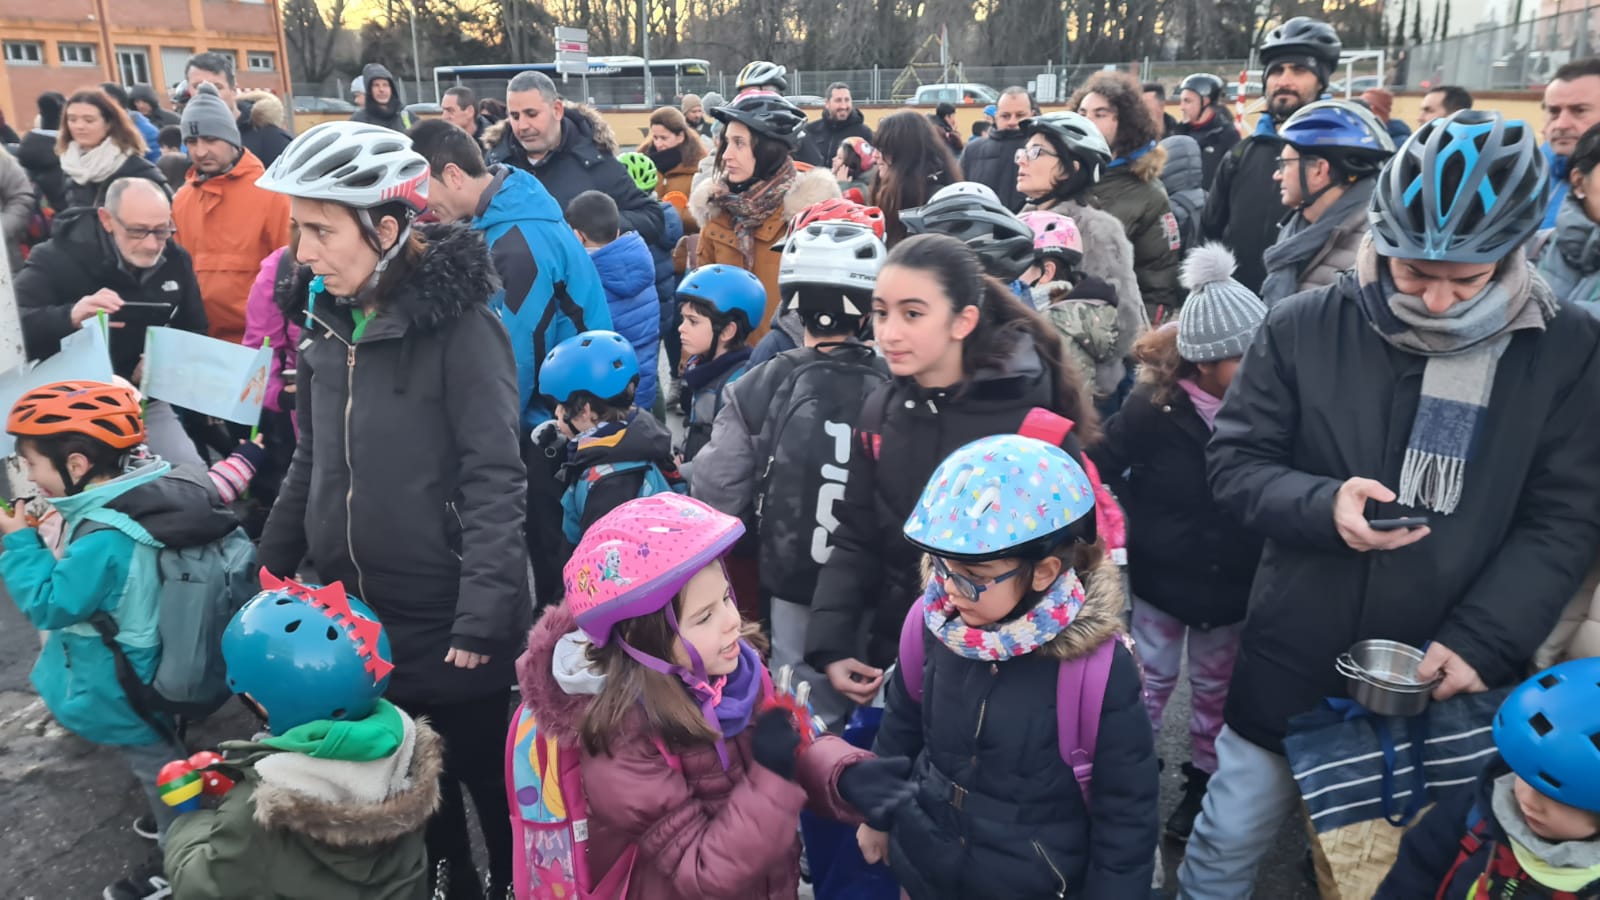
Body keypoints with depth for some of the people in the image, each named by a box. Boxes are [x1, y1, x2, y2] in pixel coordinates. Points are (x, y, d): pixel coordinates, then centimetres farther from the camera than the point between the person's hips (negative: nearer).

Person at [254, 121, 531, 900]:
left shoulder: (459, 326, -16)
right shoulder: (329, 320, 5)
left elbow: (495, 480, -20)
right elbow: (311, 464, 14)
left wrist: (482, 620, -24)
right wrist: (272, 572, 14)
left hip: (447, 618, -6)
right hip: (357, 611, 6)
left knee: (485, 776, 12)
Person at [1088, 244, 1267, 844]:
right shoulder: (1153, 407, -20)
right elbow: (1100, 470, -10)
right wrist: (1134, 528, -12)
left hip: (1232, 587, 2)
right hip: (1159, 578, -2)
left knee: (1216, 689, 20)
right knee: (1148, 684, 15)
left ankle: (1203, 781, 41)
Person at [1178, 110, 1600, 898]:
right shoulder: (1305, 327, -9)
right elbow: (1233, 461, -4)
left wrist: (1484, 642, -15)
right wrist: (1323, 505, -24)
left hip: (1448, 678, 1)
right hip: (1295, 661, 0)